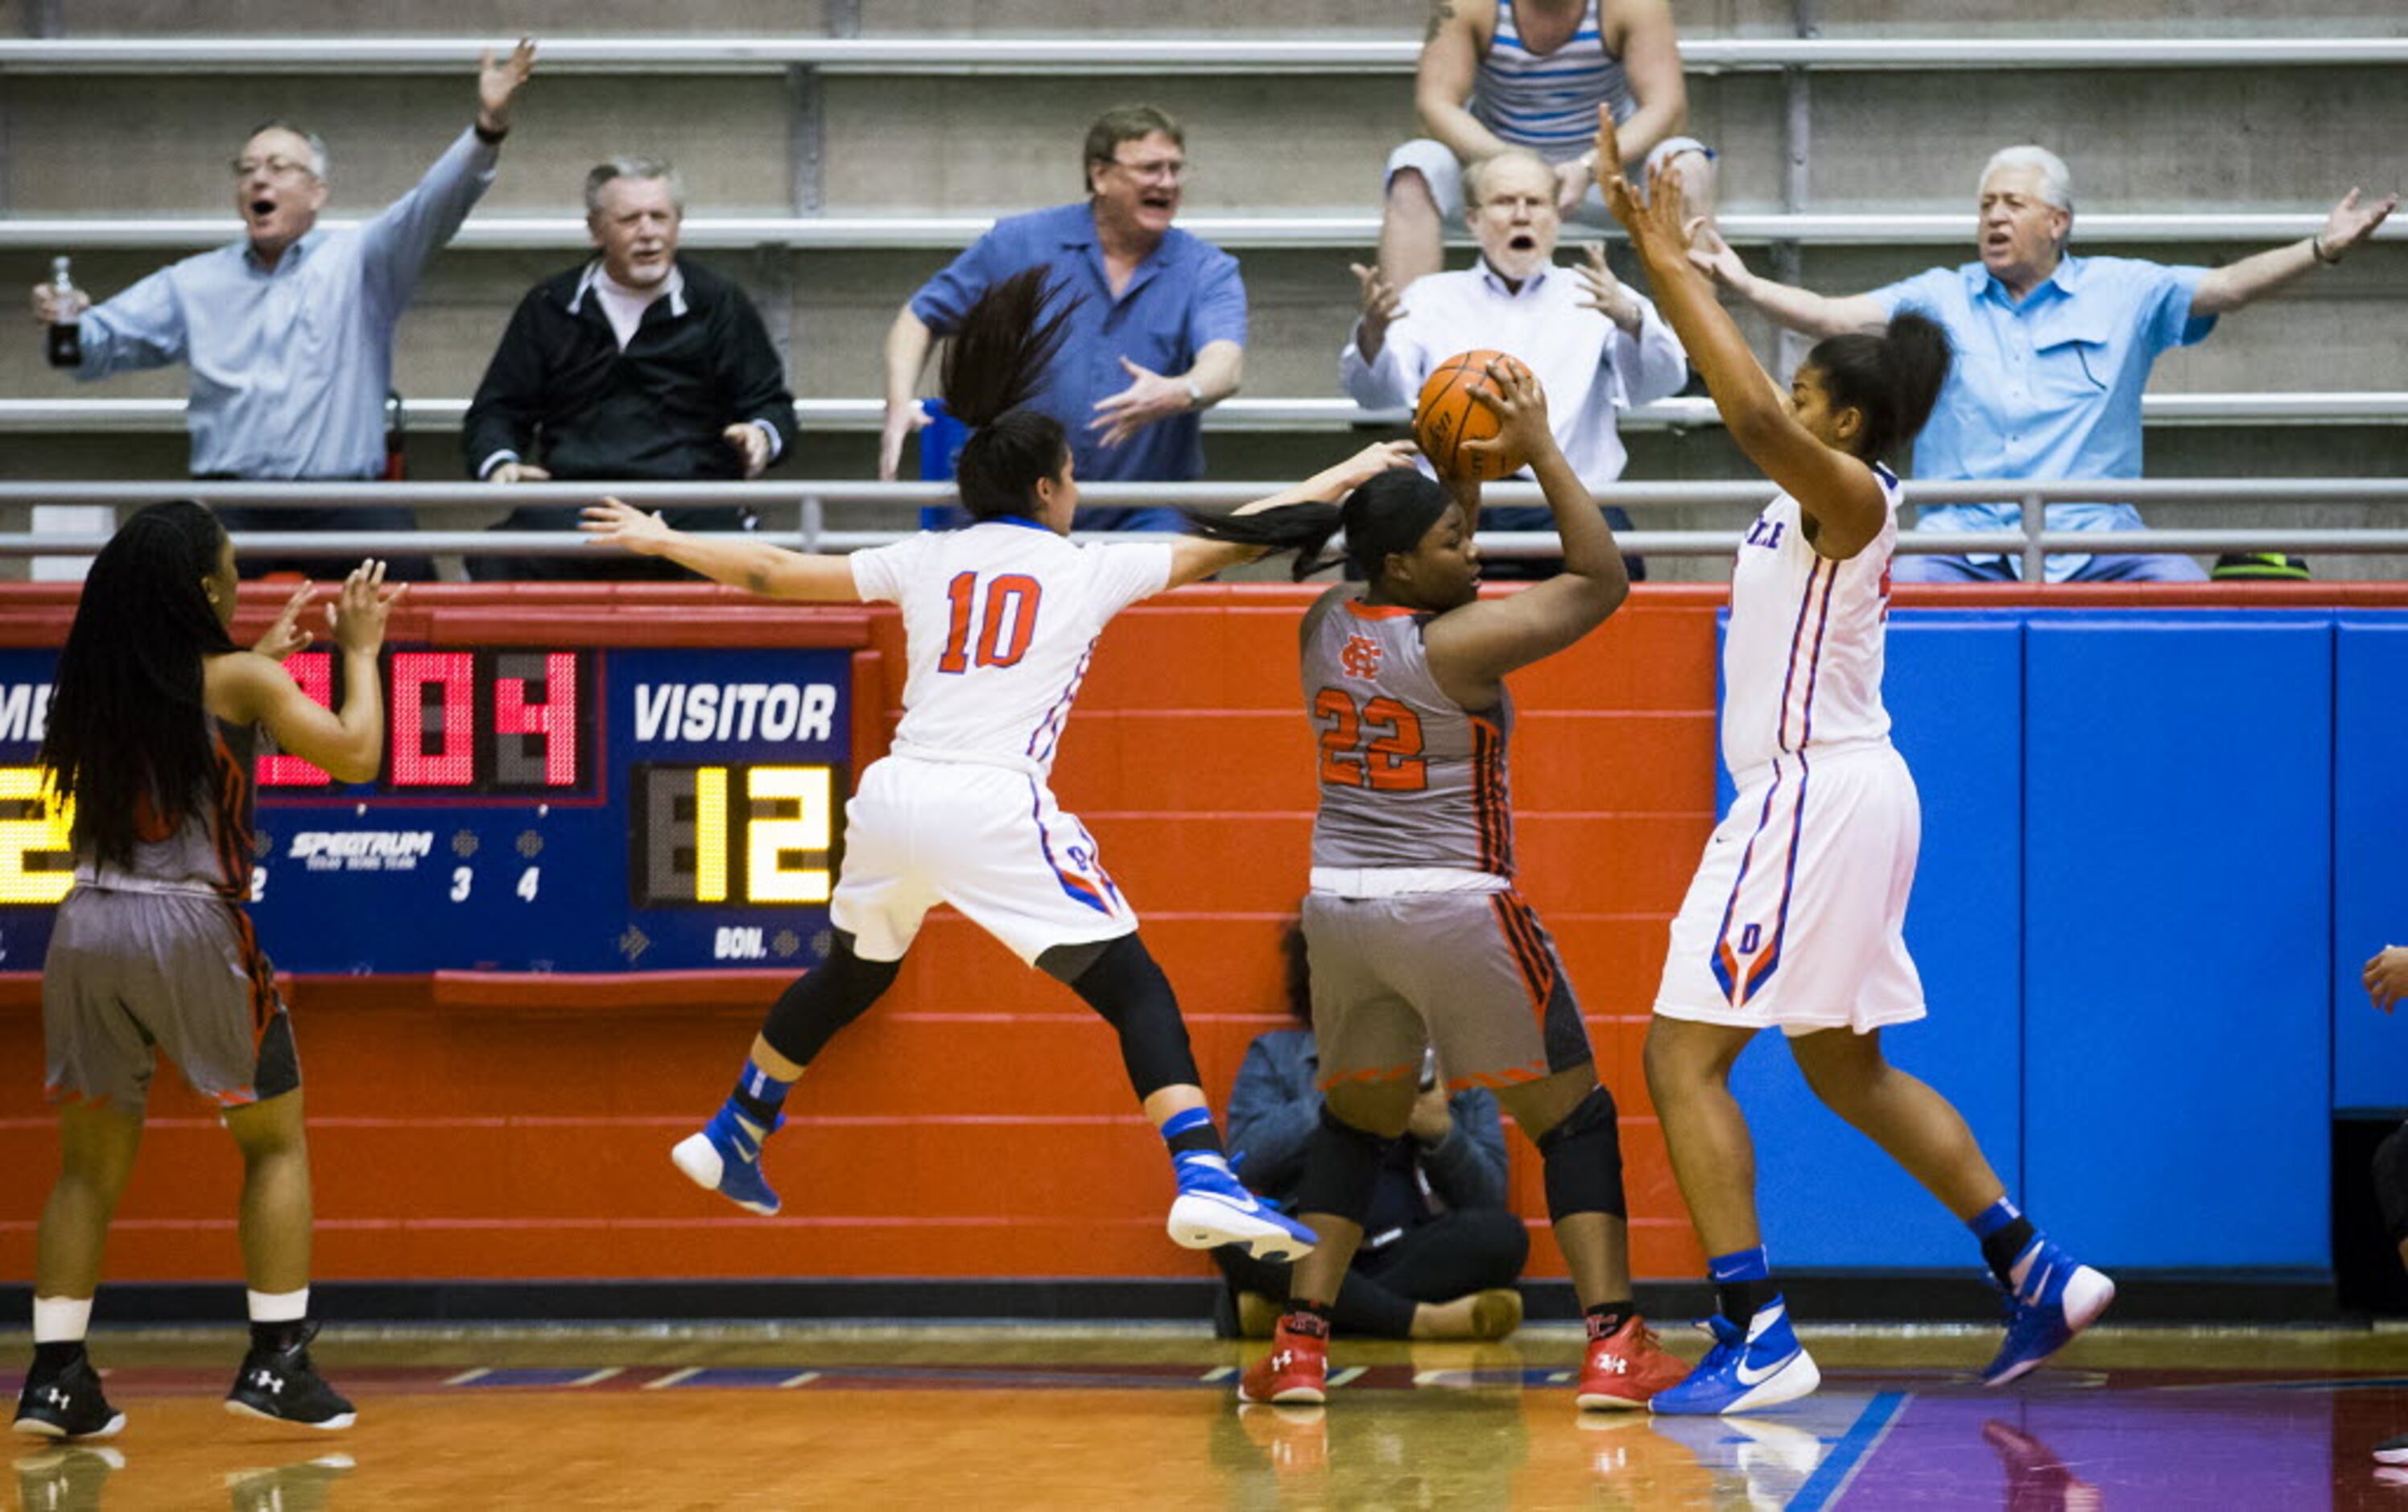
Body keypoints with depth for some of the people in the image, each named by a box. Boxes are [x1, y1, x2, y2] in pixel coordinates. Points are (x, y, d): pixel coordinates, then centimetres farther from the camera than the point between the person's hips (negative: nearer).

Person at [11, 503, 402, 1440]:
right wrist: (362, 651, 10)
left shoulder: (95, 684, 8)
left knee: (91, 1162, 13)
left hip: (87, 931, 4)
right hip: (193, 931, -4)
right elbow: (357, 755, -3)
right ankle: (276, 1362, 6)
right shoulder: (237, 681, -6)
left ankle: (55, 1377, 8)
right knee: (276, 1142, 13)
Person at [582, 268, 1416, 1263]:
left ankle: (731, 1140, 40)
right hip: (994, 808, -5)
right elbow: (1224, 545, 13)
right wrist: (1342, 479, 25)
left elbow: (770, 575, 19)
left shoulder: (925, 563, 15)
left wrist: (658, 541, 33)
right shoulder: (1086, 570, 7)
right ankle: (1203, 1181, -20)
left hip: (893, 799, 5)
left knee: (849, 976, 29)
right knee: (1136, 990, -3)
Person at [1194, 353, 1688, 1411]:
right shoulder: (1457, 644, -16)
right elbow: (1602, 580, -8)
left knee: (1353, 1119, 21)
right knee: (1572, 1115, 6)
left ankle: (1299, 1348, 9)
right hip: (1455, 907, -6)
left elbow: (1435, 588, 24)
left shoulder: (1325, 624, 3)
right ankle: (1614, 1346, -2)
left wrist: (1466, 470, 16)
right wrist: (1540, 450, -7)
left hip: (1339, 908, 6)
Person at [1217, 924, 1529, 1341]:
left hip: (1409, 1255, 1)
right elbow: (1246, 1162, -4)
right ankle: (1420, 1319, -34)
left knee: (1504, 1236, -28)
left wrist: (1441, 1133, -12)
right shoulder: (1274, 1056, 15)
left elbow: (1489, 1199, 7)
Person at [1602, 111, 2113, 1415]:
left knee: (1684, 1054, -9)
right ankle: (2037, 1271, 21)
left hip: (1819, 798, -10)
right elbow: (1746, 400, 19)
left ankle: (1757, 1338, -13)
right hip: (1825, 795, 10)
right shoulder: (1815, 500, 11)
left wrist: (1670, 268, -27)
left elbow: (1754, 416, -31)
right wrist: (1658, 258, 12)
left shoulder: (1852, 497, -14)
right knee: (1844, 1067, 19)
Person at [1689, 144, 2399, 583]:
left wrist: (2320, 250, -9)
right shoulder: (1940, 300, 15)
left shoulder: (2121, 294, 13)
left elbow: (2226, 287, 5)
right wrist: (1745, 285, -8)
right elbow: (1834, 316, 6)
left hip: (2094, 543, 0)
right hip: (1961, 545, 0)